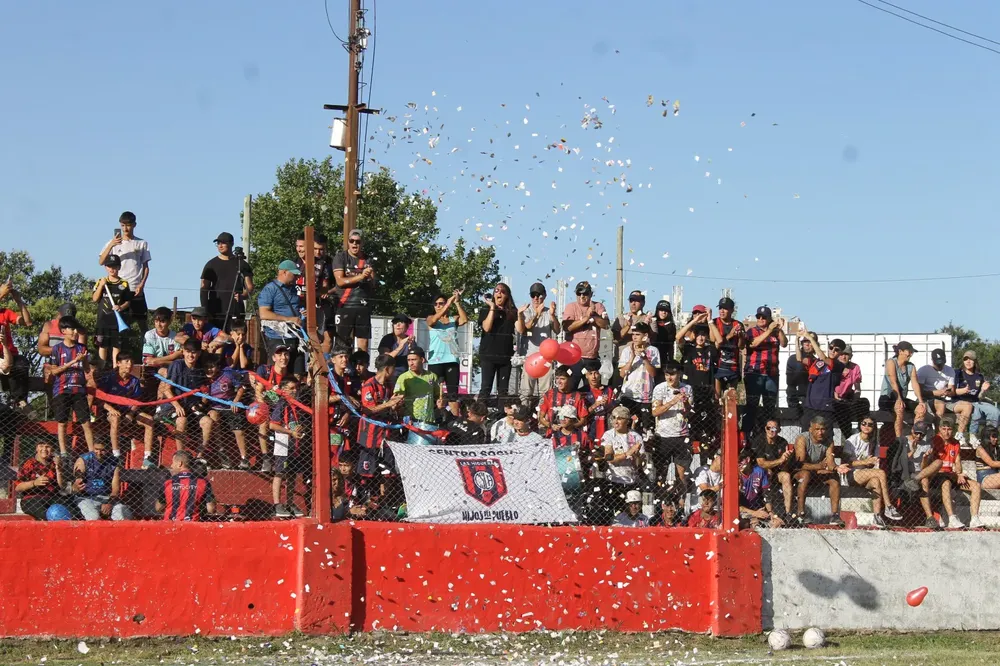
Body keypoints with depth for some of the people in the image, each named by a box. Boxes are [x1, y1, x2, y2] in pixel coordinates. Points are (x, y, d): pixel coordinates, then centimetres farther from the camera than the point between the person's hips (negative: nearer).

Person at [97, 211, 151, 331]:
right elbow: (101, 262, -4)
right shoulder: (113, 242, 7)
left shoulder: (142, 244, 8)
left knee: (142, 321, -2)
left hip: (136, 289, 0)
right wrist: (111, 245, -17)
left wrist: (142, 284, -6)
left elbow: (145, 267, 9)